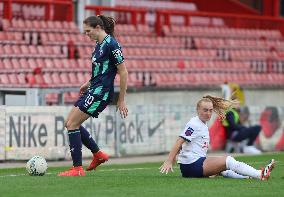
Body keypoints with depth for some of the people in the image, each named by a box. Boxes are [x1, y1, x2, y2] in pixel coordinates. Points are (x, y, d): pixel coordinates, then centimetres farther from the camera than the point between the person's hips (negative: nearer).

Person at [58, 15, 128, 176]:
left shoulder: (111, 45, -17)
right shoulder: (100, 44, 11)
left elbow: (123, 73, -16)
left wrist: (121, 100, -14)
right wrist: (88, 83, 22)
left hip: (101, 93, -10)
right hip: (93, 91, 10)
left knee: (72, 124, -10)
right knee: (71, 123, 12)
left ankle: (78, 169, -6)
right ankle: (98, 154, 21)